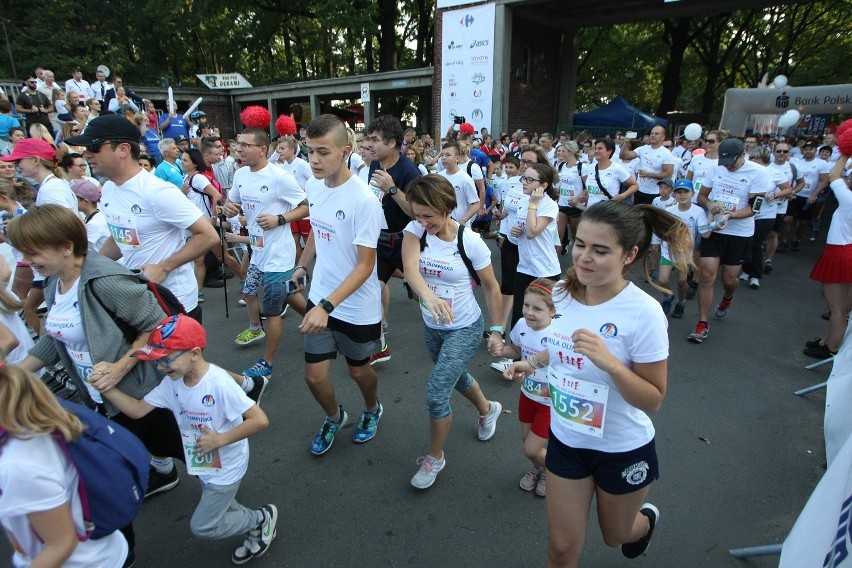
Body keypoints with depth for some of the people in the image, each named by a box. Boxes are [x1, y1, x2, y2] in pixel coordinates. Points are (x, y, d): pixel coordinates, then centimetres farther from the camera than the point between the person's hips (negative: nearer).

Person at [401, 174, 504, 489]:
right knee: (455, 377, 26)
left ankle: (435, 458, 19)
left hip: (465, 328, -5)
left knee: (436, 395, -9)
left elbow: (491, 287, -8)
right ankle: (488, 409, 59)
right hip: (431, 326, 5)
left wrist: (496, 329, -6)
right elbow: (410, 267, -34)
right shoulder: (415, 230, -14)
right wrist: (427, 295, -53)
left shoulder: (471, 241, -21)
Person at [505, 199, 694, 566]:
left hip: (623, 449, -3)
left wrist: (609, 361, -37)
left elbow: (653, 400, -21)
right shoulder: (563, 292, -11)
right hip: (566, 439, 4)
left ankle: (645, 519, 59)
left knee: (615, 535, 25)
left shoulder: (643, 313, -26)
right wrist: (534, 362, -7)